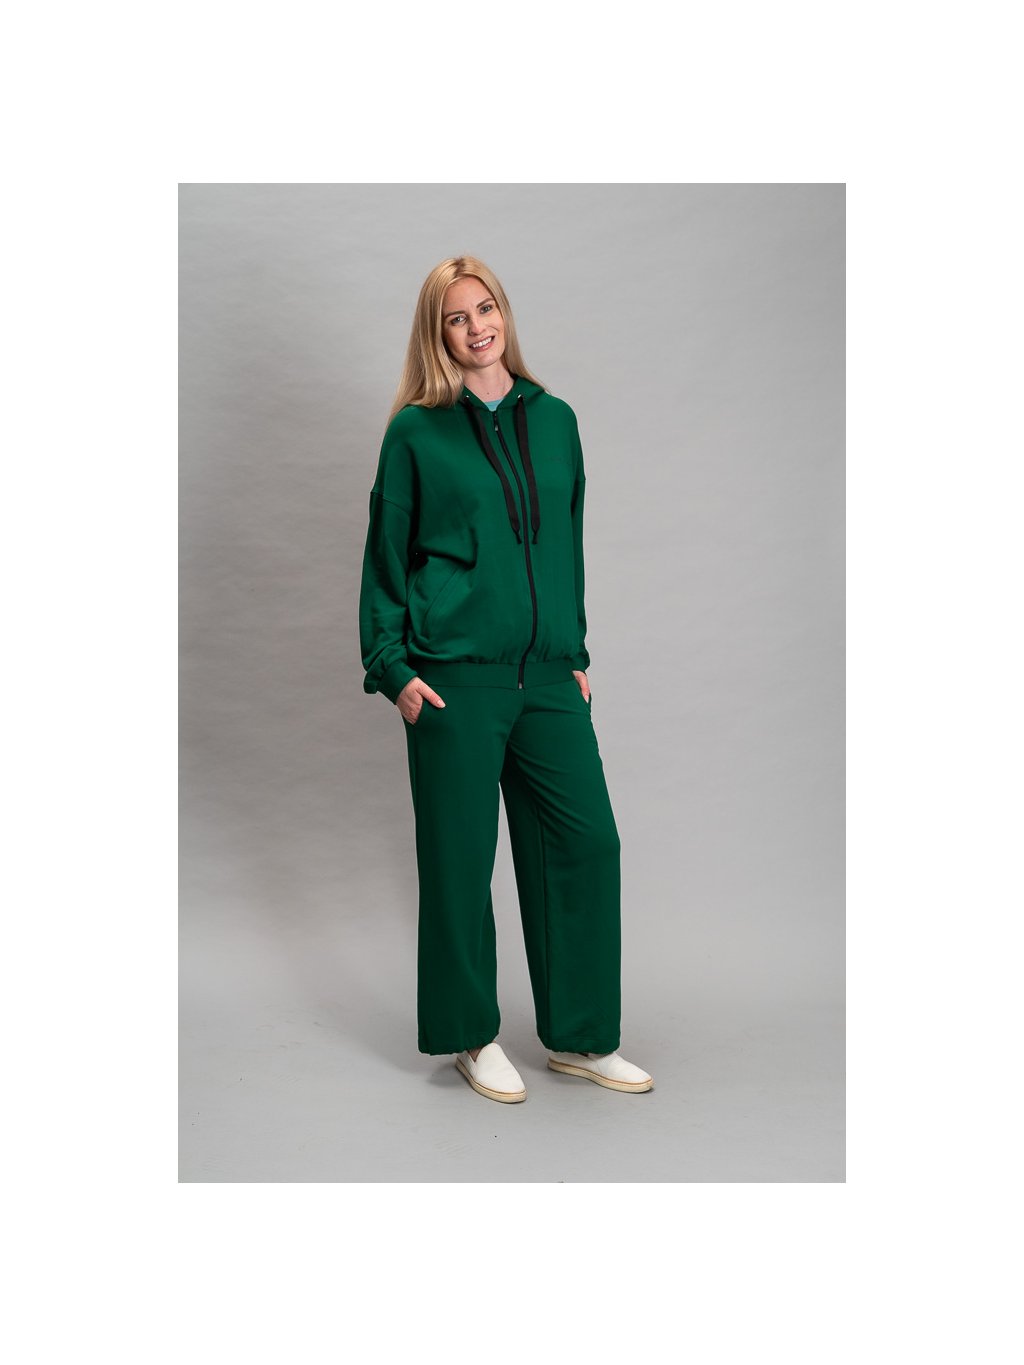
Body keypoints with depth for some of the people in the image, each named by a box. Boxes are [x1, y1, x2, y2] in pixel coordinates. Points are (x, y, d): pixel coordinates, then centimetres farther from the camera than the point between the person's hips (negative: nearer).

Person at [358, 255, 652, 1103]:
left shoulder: (554, 420, 12)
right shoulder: (415, 432, 1)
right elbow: (385, 556, 2)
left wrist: (576, 652, 12)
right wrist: (392, 669, -5)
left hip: (547, 675, 4)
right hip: (455, 679, -4)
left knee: (588, 840, 3)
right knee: (461, 859, 4)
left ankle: (581, 1038, 19)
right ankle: (473, 1037, 23)